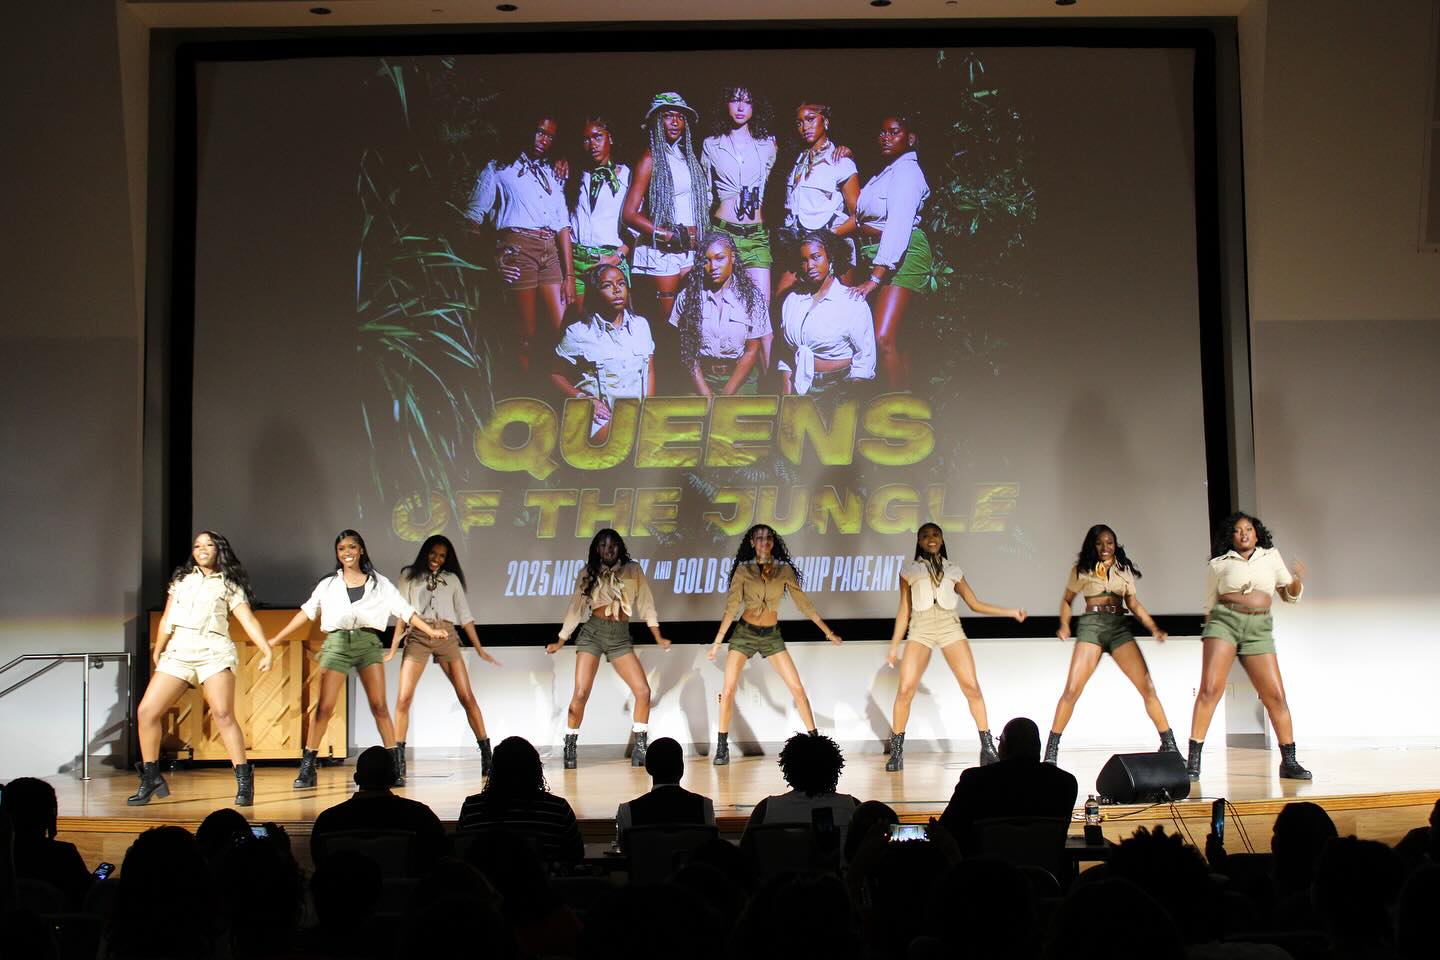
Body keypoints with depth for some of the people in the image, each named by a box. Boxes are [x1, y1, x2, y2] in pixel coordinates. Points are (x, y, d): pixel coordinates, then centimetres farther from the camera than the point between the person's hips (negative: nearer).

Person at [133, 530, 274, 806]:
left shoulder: (229, 585, 12)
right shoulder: (181, 580, 23)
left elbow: (249, 621, 2)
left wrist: (267, 651, -10)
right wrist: (157, 651, 27)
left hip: (213, 651, -4)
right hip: (178, 652, 4)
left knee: (223, 714, -19)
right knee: (146, 712, -6)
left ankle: (244, 781, -16)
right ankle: (151, 779, 7)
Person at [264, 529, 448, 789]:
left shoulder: (379, 583, 10)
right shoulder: (328, 585, 13)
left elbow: (404, 610, 5)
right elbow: (306, 612, 16)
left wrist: (430, 631, -5)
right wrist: (276, 639, 13)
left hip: (368, 643, 0)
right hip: (337, 643, 0)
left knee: (379, 706, -6)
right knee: (324, 708, -6)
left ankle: (395, 765, -3)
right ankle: (307, 768, -1)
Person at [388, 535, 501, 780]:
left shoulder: (452, 579, 18)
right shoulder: (409, 576, 13)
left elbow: (465, 615, 16)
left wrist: (480, 649, 11)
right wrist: (393, 648, 0)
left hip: (446, 636, 1)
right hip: (417, 637, -1)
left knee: (466, 697, -6)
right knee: (403, 699, -12)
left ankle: (487, 756, -2)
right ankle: (398, 760, -6)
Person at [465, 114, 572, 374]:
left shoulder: (553, 174, 22)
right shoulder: (499, 168, 10)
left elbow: (563, 226, 14)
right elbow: (474, 216, 4)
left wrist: (568, 275, 5)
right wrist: (489, 259, -10)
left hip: (551, 253, 4)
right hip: (517, 249, -4)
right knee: (526, 335, -5)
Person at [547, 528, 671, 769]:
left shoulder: (633, 570, 10)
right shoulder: (588, 573, 8)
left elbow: (645, 604, 10)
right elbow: (575, 608, 11)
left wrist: (658, 638, 5)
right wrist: (560, 642, 12)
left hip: (620, 637, 2)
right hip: (592, 632, -1)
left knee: (643, 691, -9)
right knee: (581, 694, -11)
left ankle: (639, 749, 1)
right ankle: (569, 750, 2)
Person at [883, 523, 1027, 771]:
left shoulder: (953, 570, 19)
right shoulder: (909, 570, 16)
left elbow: (975, 604, 19)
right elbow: (904, 610, 15)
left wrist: (1011, 612, 12)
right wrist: (894, 646, 10)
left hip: (949, 626, 1)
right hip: (920, 627, -1)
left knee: (972, 687, -11)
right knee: (905, 690, -14)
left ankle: (988, 748, -5)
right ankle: (896, 753, -5)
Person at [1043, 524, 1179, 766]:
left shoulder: (1123, 569, 14)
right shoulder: (1081, 570, 9)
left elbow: (1133, 603, 16)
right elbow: (1067, 600, 16)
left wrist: (1154, 627, 4)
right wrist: (1064, 625, -1)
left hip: (1120, 627, 2)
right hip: (1091, 626, -2)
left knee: (1147, 687, -7)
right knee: (1071, 690, -12)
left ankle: (1169, 746, 2)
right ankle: (1051, 750, -5)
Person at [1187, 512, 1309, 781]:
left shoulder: (1270, 557, 19)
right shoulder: (1220, 564, 13)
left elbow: (1290, 595, 19)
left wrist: (1297, 580, -2)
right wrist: (1209, 636, 6)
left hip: (1259, 629, 2)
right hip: (1224, 622, -2)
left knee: (1276, 696, -2)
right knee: (1209, 689, -15)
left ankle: (1289, 762, 10)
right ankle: (1193, 762, -15)